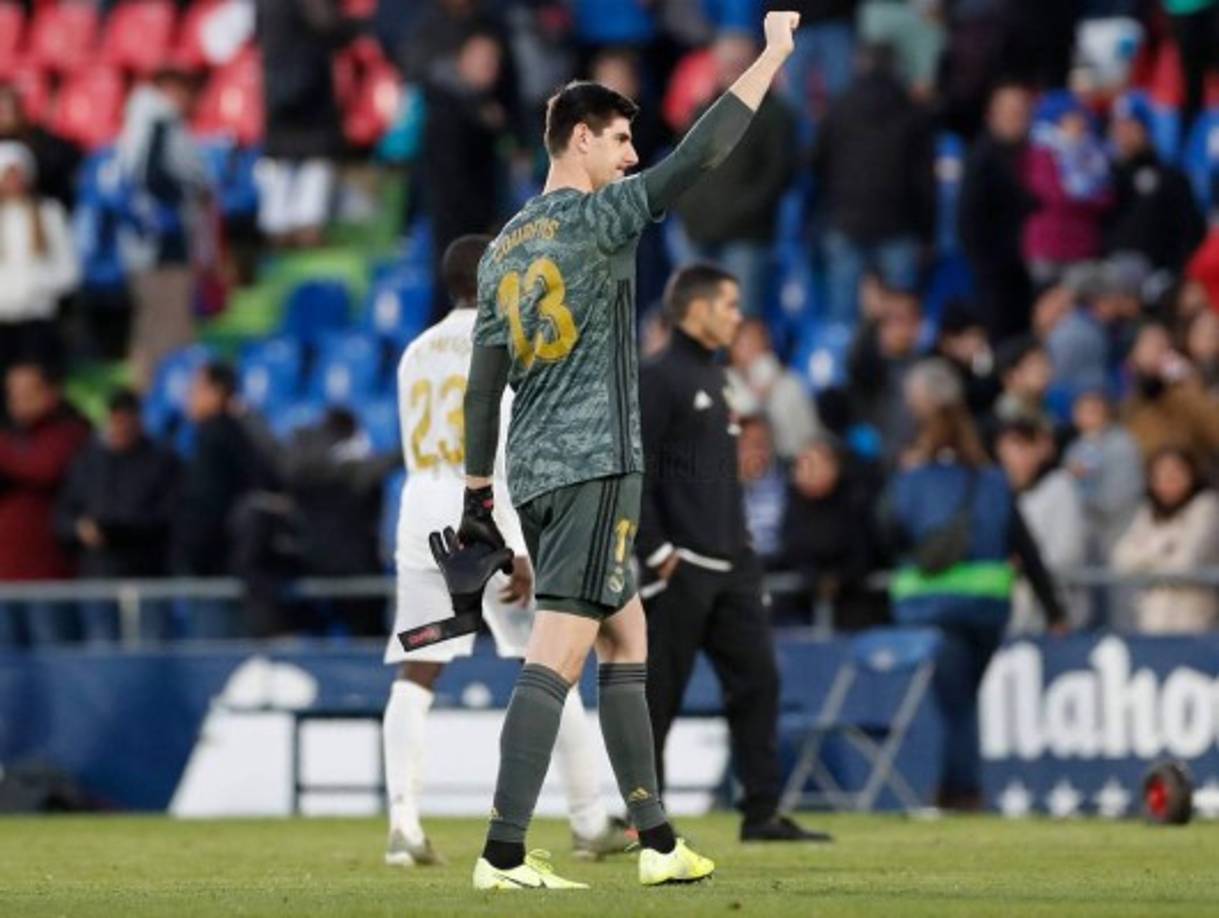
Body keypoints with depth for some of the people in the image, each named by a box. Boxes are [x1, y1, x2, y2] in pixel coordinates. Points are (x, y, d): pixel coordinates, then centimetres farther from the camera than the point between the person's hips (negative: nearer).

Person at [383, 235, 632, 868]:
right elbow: (496, 451, -13)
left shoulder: (417, 353, 16)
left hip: (421, 513, 5)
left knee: (414, 676, -1)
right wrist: (515, 550, -15)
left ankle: (403, 823, -15)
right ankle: (589, 822, 9)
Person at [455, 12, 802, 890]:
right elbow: (701, 153, -12)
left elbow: (485, 379, 13)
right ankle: (503, 854, -19)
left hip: (536, 471, 8)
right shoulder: (596, 219, -8)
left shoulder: (506, 247, 13)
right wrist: (774, 53, -5)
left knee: (627, 636, 16)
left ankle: (658, 841, 17)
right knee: (558, 655, -12)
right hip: (596, 464, -8)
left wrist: (478, 489, 15)